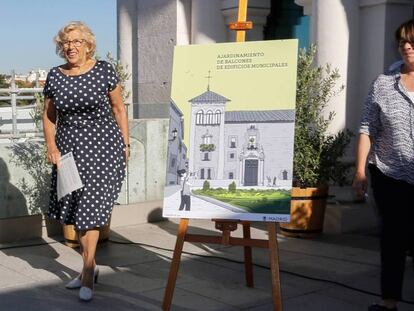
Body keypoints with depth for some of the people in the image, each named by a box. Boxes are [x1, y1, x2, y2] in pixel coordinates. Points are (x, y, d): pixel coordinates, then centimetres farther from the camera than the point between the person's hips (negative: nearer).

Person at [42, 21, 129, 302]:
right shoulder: (55, 76, 5)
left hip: (103, 146, -4)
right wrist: (52, 147, 1)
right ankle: (90, 267, 25)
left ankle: (87, 273, 3)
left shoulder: (104, 71, -4)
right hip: (69, 149, 4)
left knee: (91, 207, -7)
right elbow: (49, 116, 13)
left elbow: (119, 109, 4)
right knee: (75, 210, 9)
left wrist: (125, 144, 3)